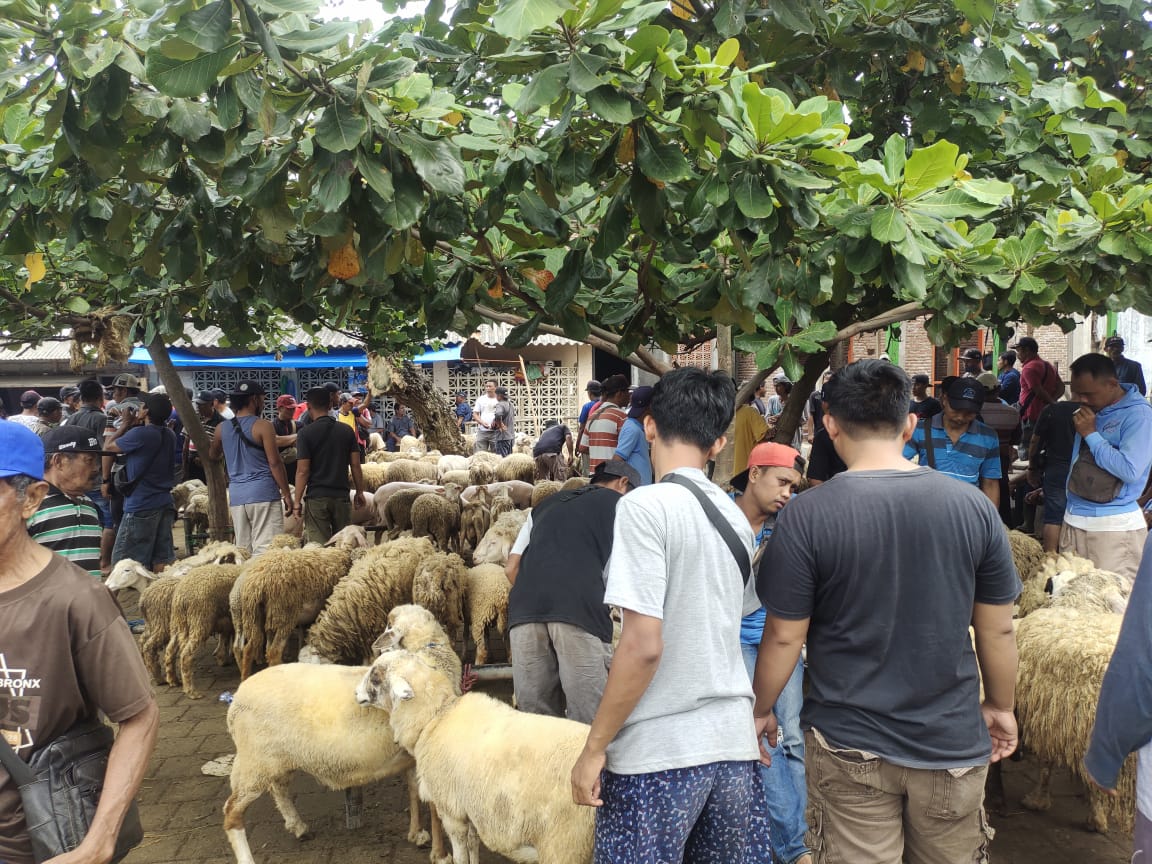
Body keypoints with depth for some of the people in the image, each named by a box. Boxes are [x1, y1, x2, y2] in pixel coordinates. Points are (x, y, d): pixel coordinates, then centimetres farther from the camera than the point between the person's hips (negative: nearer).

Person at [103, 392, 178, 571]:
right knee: (162, 559, 9)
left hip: (141, 505, -7)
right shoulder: (169, 435, 7)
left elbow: (108, 448, -4)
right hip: (165, 503, 7)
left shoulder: (140, 434, -16)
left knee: (123, 563, 2)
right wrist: (132, 425, 10)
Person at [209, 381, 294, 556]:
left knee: (242, 549, 11)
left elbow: (213, 456, 29)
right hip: (263, 493, -6)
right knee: (265, 549, -6)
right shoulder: (262, 426, -7)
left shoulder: (222, 429, 10)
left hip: (236, 495, 6)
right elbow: (275, 463, -11)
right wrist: (287, 494, -7)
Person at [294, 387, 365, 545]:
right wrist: (360, 492, 13)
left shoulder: (305, 433, -7)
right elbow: (355, 465, 3)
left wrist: (297, 501, -5)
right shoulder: (347, 431, 3)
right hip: (342, 496, 3)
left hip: (316, 497, -3)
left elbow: (303, 471, -10)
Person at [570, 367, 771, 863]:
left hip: (658, 752, -6)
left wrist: (594, 746, -11)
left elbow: (643, 646, -19)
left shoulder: (646, 506, -14)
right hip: (733, 744, 7)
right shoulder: (735, 516, 7)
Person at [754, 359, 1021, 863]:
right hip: (953, 743, 3)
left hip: (849, 743, -2)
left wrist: (760, 710, 7)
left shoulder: (805, 515, -16)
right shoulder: (972, 506, -8)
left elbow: (784, 637, -10)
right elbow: (997, 631, 1)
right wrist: (1001, 706, 17)